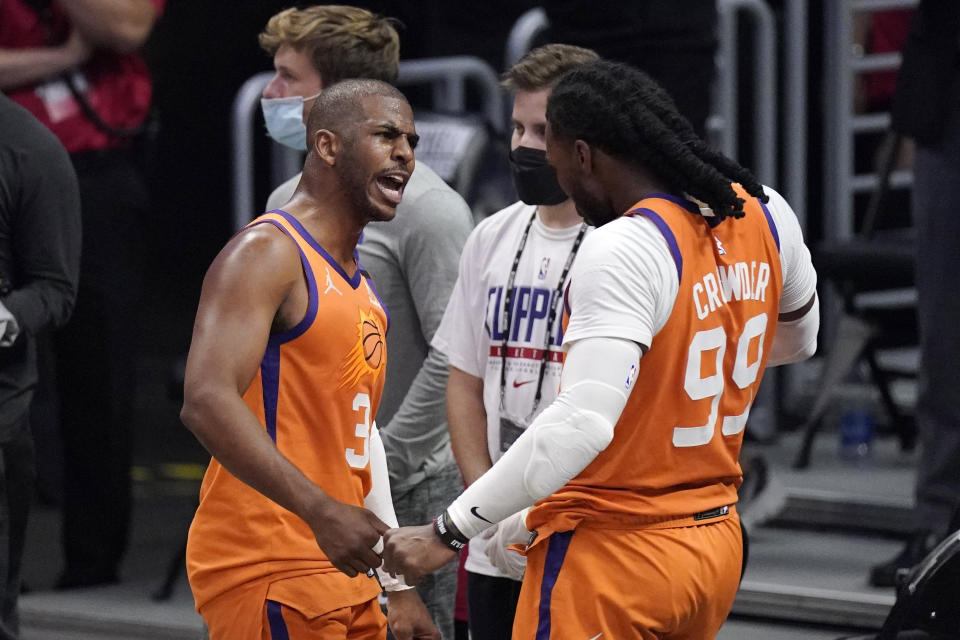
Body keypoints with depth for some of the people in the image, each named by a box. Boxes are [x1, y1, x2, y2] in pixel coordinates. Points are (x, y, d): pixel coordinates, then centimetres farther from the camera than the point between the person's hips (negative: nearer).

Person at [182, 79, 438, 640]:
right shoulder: (267, 254, -11)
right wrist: (322, 511, -34)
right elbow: (207, 402, -25)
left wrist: (395, 589, 21)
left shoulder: (358, 283, 19)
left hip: (342, 577, 9)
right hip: (267, 575, -9)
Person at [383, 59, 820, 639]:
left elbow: (582, 424, -30)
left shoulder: (623, 249, -21)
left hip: (610, 559, -8)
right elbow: (799, 337, 25)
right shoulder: (764, 215, 4)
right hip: (715, 547, 8)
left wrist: (449, 532, -27)